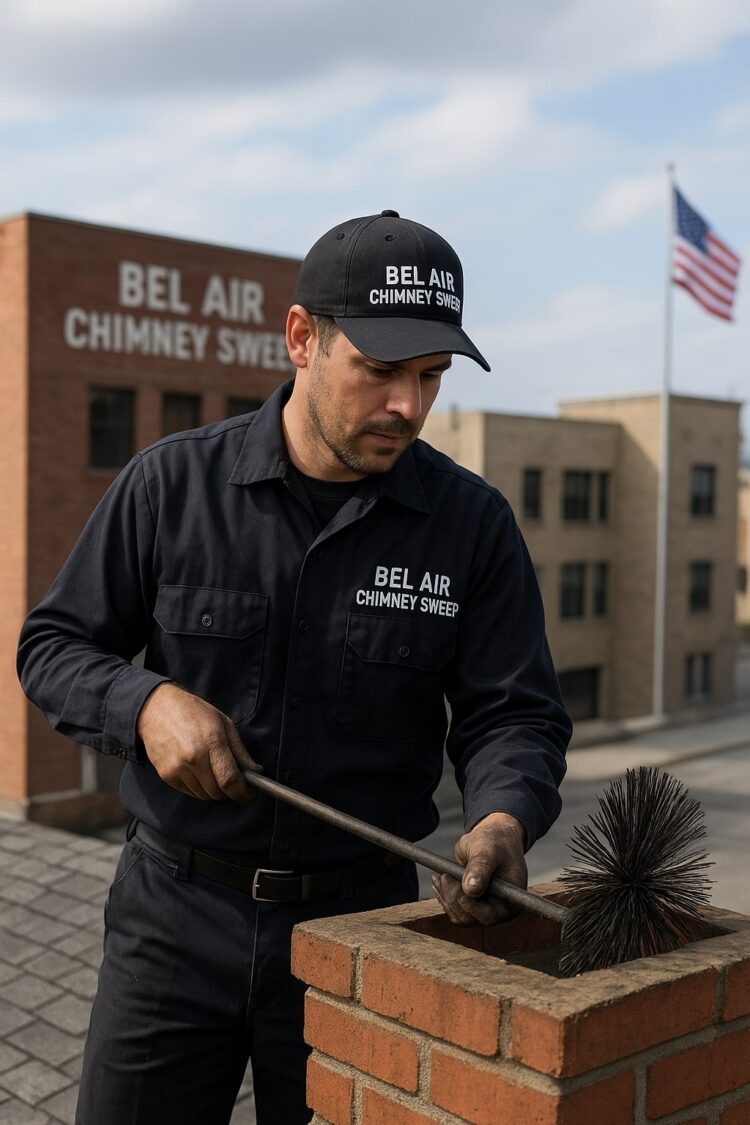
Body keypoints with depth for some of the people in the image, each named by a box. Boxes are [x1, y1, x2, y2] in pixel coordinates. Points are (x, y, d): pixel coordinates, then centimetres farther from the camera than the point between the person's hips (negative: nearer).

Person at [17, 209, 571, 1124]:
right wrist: (150, 701, -18)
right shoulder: (172, 483, -5)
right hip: (174, 913, 0)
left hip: (355, 920, 0)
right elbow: (53, 646, 2)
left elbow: (513, 714, -2)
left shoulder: (473, 524, -4)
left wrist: (503, 818, -23)